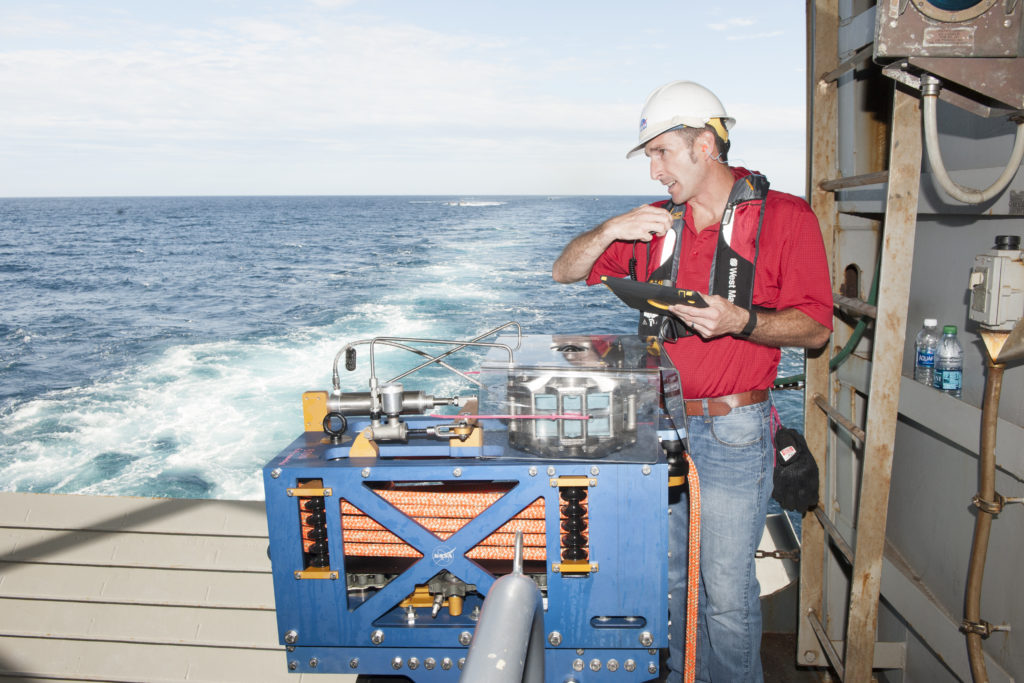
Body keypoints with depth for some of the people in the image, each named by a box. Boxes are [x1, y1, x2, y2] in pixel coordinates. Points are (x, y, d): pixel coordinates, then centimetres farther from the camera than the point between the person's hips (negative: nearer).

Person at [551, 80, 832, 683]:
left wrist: (740, 321, -22)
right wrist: (610, 229, -7)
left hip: (733, 435, -4)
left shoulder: (786, 218, -2)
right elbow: (565, 273, 12)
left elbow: (815, 328, -5)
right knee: (663, 578, 16)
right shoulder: (654, 223, 10)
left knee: (727, 595, 3)